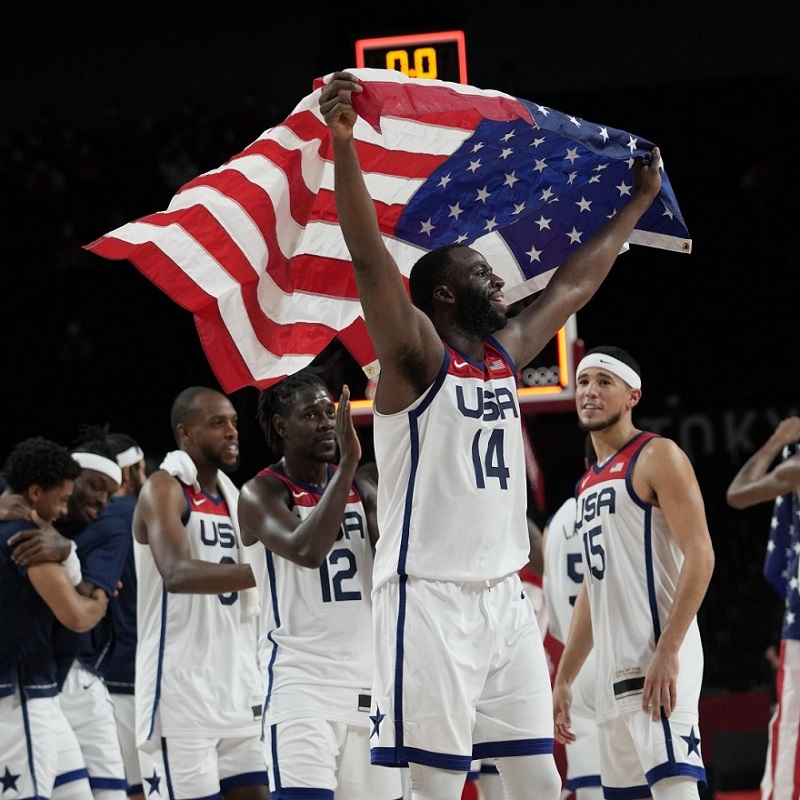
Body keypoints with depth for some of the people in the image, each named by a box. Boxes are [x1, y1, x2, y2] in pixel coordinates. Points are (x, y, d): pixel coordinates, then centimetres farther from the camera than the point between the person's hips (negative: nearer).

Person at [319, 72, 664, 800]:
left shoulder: (506, 353, 15)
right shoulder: (417, 357, -6)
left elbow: (575, 282, 28)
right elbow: (370, 260, -21)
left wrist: (639, 202, 37)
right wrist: (343, 145, -33)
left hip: (504, 597, 8)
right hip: (429, 598, -8)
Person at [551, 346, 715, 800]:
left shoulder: (657, 457, -4)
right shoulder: (591, 482, 22)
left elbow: (700, 557, -13)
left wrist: (668, 651, -23)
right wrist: (564, 680, 22)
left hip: (658, 662, -9)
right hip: (614, 669, 9)